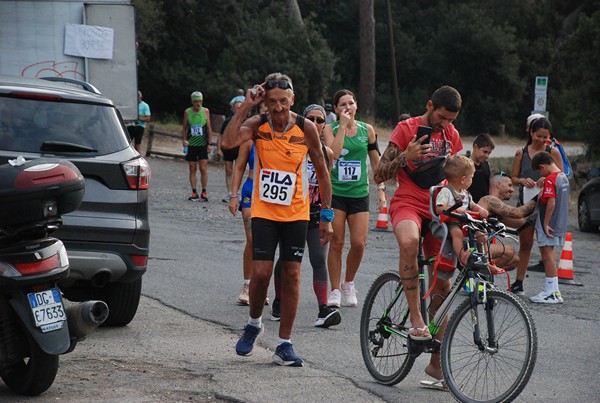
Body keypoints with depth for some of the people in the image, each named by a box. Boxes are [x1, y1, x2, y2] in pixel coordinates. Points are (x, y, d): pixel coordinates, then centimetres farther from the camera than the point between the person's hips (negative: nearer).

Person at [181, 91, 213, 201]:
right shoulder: (187, 112, 1)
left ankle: (204, 192, 4)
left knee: (203, 168, -6)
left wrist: (209, 143, 0)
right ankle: (194, 193, 9)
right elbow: (184, 128, 7)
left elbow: (209, 129, 3)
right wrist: (184, 140, -9)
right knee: (192, 169, 4)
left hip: (203, 145, -1)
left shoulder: (205, 111, 0)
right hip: (191, 145, 1)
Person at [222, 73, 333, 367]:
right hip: (264, 211, 0)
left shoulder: (306, 129, -8)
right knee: (261, 273, -9)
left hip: (295, 213, 1)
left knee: (291, 275, 0)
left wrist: (327, 216, -1)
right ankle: (254, 323, 21)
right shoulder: (257, 125, -8)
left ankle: (284, 345, 8)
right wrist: (245, 107, -24)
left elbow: (322, 172, 1)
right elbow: (227, 142, -28)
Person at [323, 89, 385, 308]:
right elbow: (334, 153, -20)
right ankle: (335, 290, 8)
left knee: (359, 243, -6)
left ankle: (348, 283, 17)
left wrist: (381, 188, 9)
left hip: (359, 193, 2)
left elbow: (376, 161, 14)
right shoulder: (330, 129, -1)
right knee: (337, 243, -2)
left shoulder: (367, 130, 6)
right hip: (336, 192, -2)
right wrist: (343, 125, -16)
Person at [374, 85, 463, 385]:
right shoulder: (406, 129, -5)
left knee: (442, 284, 3)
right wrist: (406, 157, -24)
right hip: (408, 203, -5)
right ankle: (415, 316, -29)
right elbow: (379, 175, -8)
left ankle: (436, 362, 12)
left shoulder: (451, 135, 10)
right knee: (409, 242, -41)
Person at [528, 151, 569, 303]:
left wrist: (545, 224, -20)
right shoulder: (563, 177, 10)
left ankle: (551, 293, -4)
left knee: (547, 255, -5)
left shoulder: (550, 179, -18)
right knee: (549, 254, 16)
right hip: (560, 223, 9)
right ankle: (554, 291, 20)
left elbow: (551, 202, -24)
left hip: (549, 224, -9)